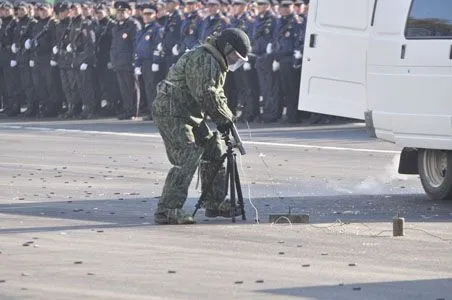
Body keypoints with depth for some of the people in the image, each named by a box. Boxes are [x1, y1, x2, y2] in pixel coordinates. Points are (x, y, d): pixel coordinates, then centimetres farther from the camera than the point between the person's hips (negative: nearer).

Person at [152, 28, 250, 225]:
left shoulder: (217, 63, 17)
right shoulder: (203, 60, -19)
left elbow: (218, 94, 18)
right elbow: (206, 95, -26)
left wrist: (225, 117, 0)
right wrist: (226, 118, -16)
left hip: (189, 114, 11)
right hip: (171, 112, -11)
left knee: (213, 149, 13)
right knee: (187, 159, -18)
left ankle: (215, 203, 22)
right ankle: (167, 210, -19)